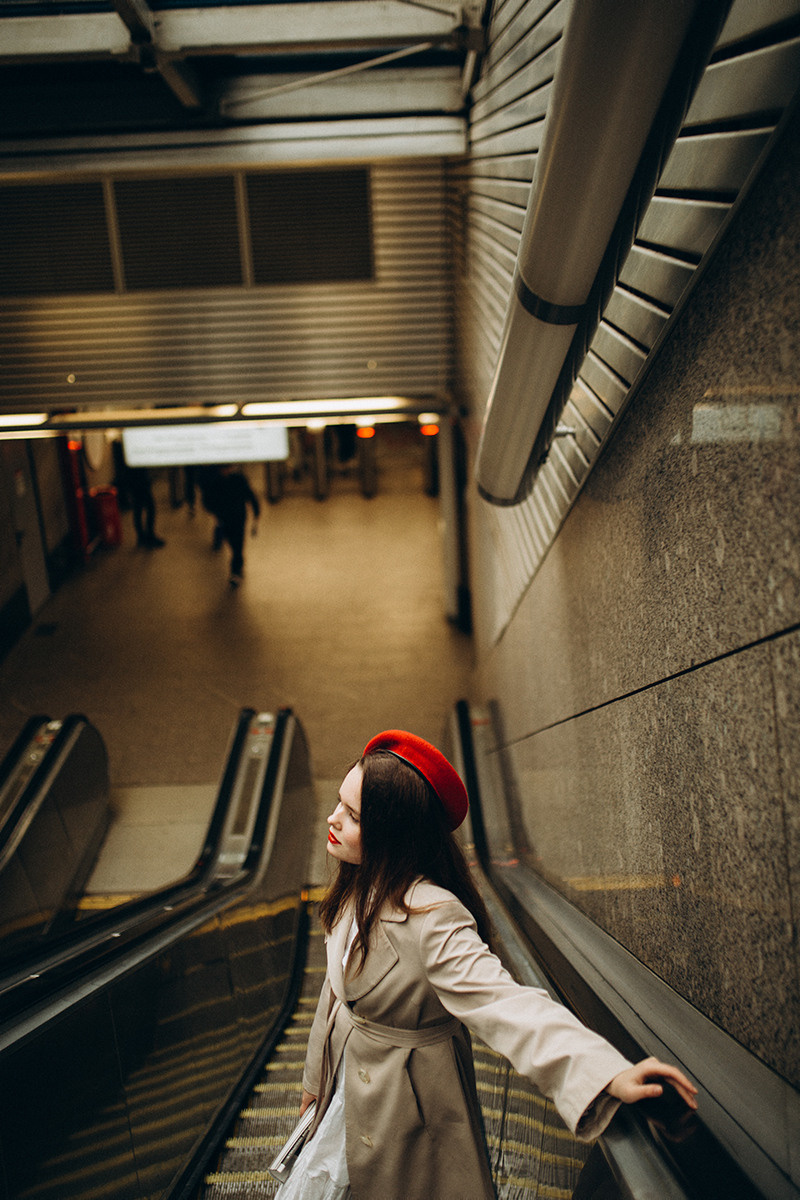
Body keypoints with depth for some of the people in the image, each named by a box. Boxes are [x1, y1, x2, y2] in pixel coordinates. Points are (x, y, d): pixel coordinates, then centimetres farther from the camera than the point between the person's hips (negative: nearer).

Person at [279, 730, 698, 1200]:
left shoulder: (432, 918, -30)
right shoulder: (358, 891, -4)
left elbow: (502, 1001, -41)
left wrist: (609, 1074, -54)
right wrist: (317, 1078, 20)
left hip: (401, 1115, -7)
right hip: (346, 1088, 7)